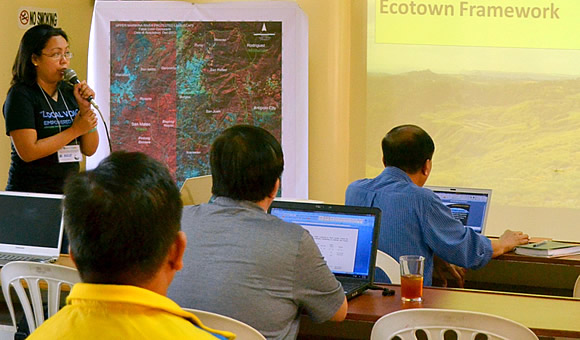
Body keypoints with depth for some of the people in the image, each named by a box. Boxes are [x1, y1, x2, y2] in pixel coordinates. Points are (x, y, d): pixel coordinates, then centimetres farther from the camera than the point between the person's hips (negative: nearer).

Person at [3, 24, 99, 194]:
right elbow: (28, 152, -18)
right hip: (30, 192, -5)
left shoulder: (69, 92, 7)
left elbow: (89, 150, 6)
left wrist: (85, 108, -7)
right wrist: (75, 130, -13)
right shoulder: (21, 95, -9)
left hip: (68, 192, 5)